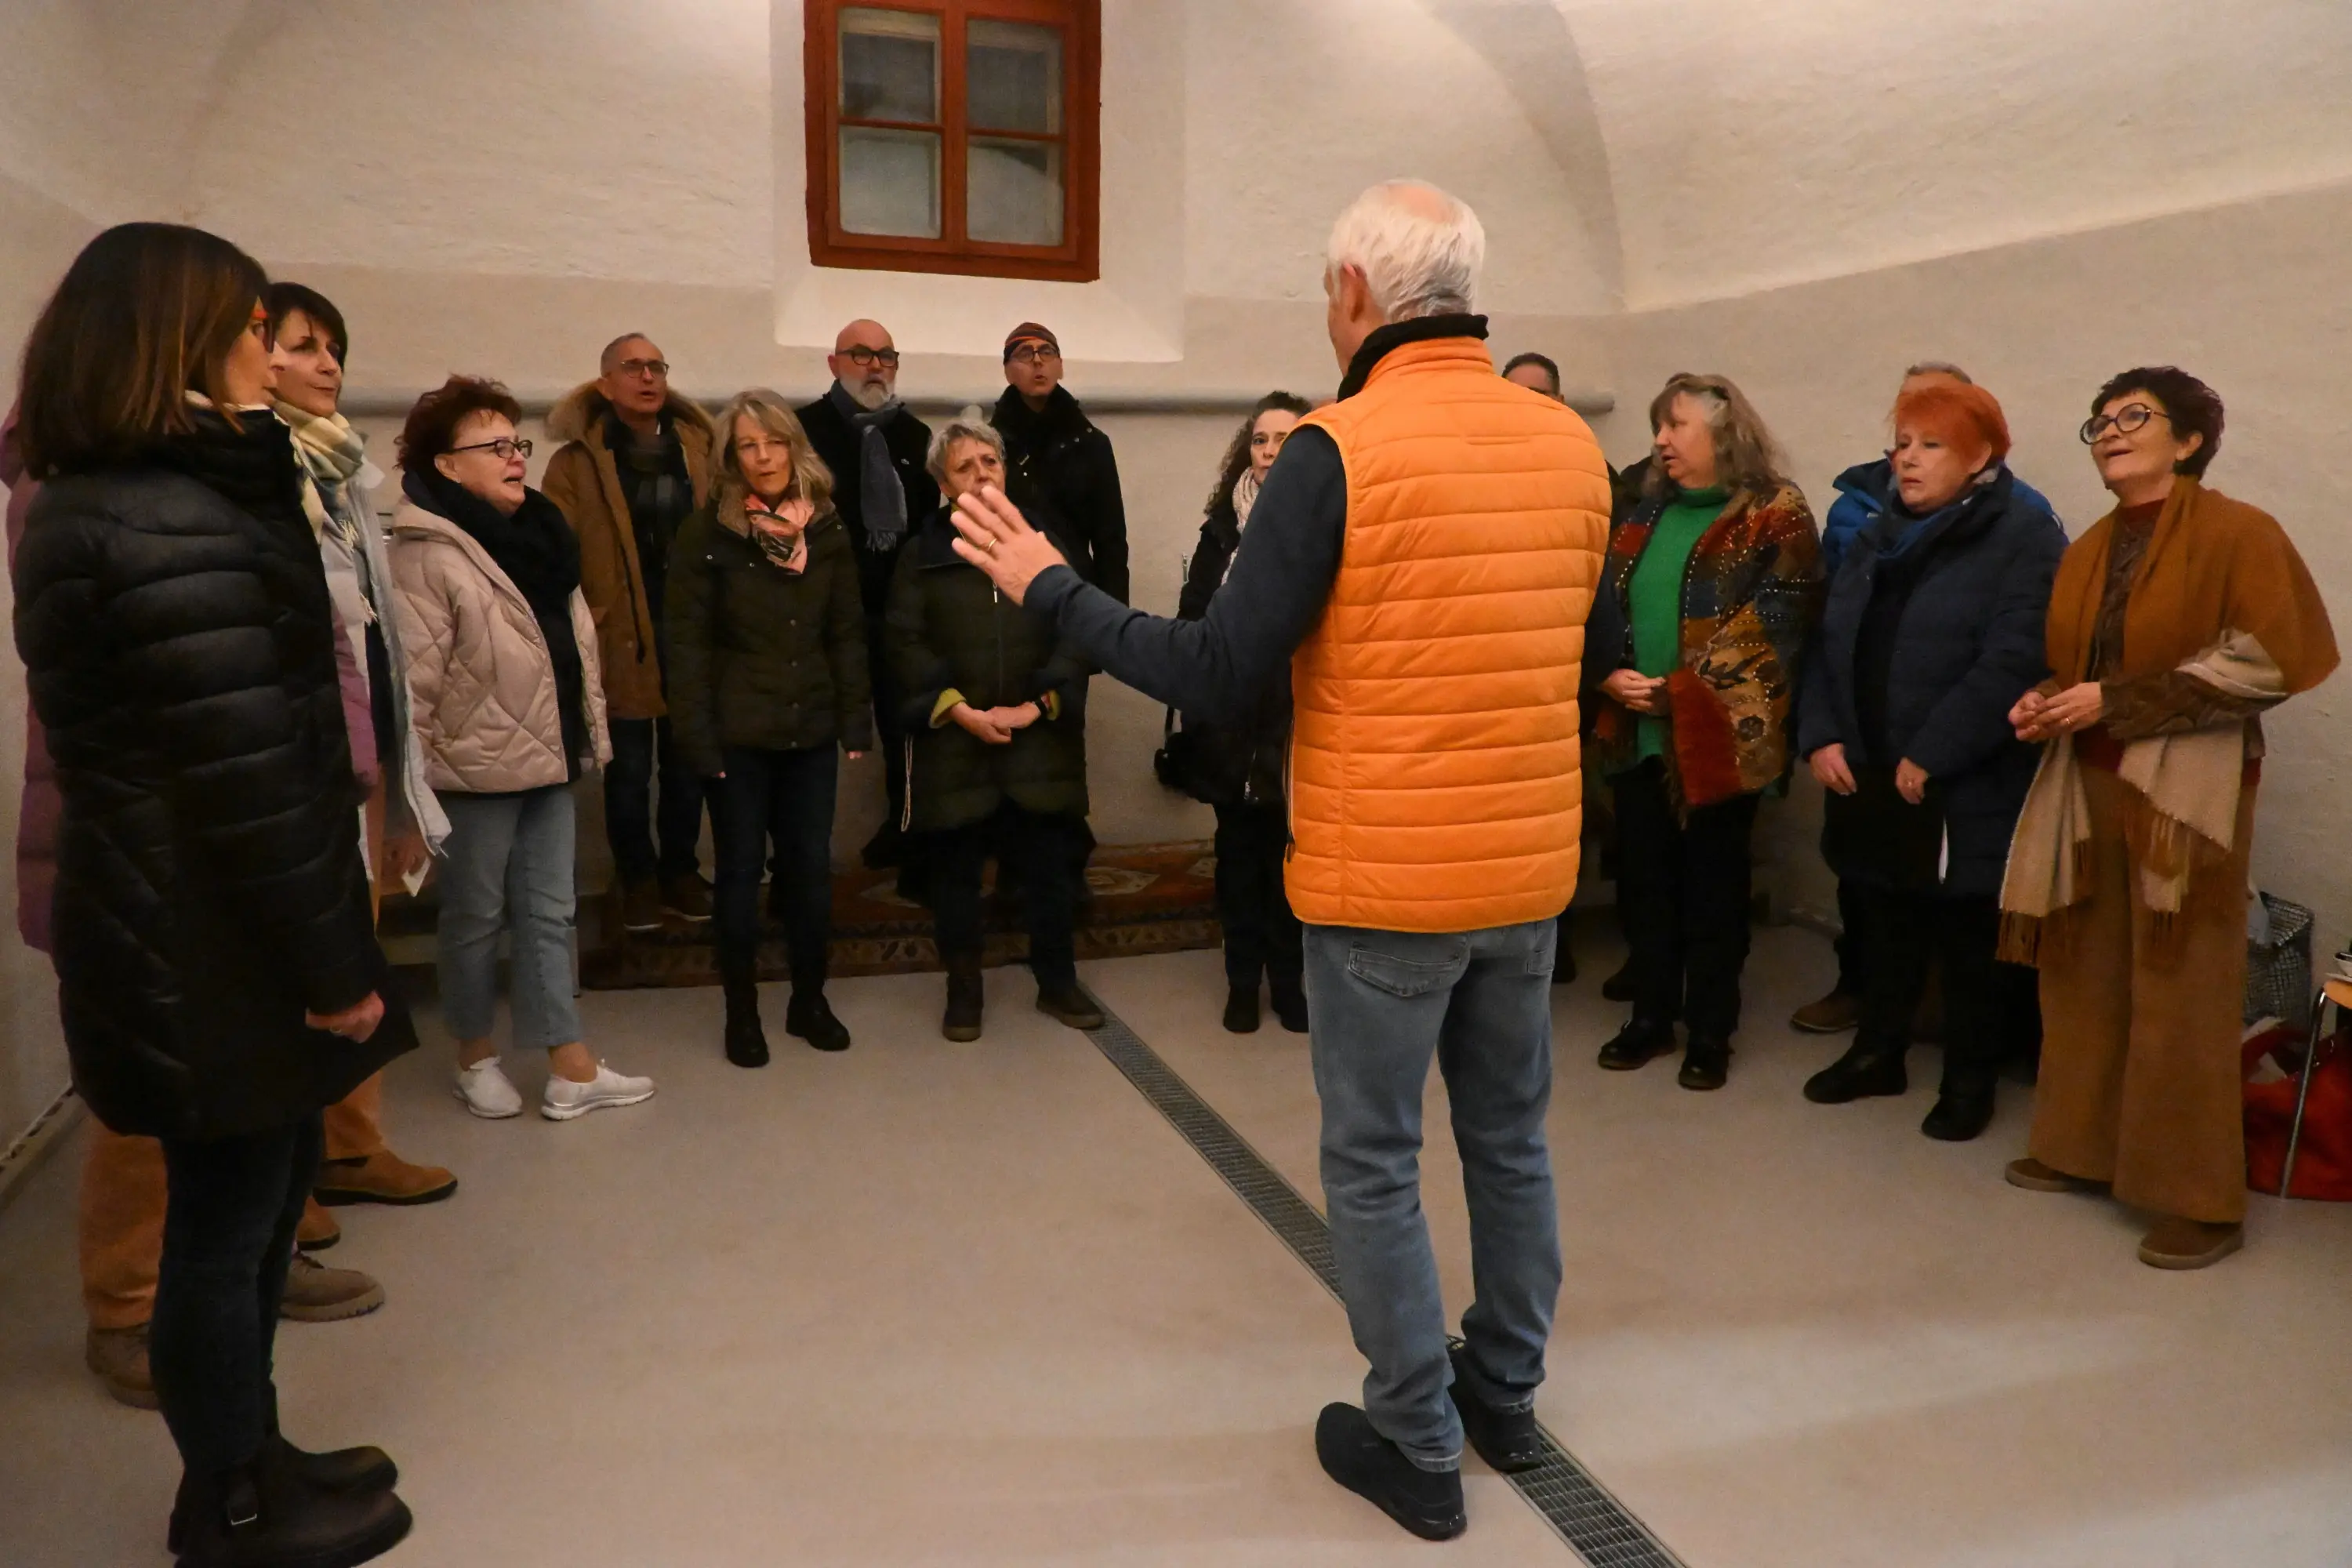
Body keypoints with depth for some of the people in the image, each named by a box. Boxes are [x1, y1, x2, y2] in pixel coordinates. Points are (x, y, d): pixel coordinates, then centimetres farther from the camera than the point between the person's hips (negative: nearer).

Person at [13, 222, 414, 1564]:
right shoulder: (178, 529, -22)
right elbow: (248, 779, -25)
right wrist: (330, 966, -19)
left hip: (176, 931, 10)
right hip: (217, 949, -10)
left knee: (256, 1195, 20)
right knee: (229, 1218, 5)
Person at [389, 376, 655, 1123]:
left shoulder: (537, 535, 11)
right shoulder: (427, 556, -15)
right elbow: (412, 679, -18)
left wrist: (588, 735, 17)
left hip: (546, 759, 8)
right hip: (476, 768, -8)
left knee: (549, 914, 10)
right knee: (476, 917, 9)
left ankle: (570, 1070, 16)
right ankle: (475, 1056, 27)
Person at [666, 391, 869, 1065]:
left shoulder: (827, 529, 4)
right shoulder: (706, 532, -6)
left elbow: (848, 633, 6)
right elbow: (688, 643, -8)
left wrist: (856, 722, 1)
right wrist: (699, 738, -13)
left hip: (810, 730, 3)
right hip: (738, 733, -3)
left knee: (812, 867, 9)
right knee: (741, 870, 6)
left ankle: (809, 1000, 25)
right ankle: (742, 1013, 19)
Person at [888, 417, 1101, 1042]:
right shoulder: (922, 556, 5)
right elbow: (906, 645, -4)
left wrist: (1037, 705, -10)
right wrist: (960, 710, -14)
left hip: (1039, 738, 1)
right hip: (952, 740, -1)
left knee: (1053, 864, 5)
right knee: (956, 870, 7)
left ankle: (1058, 983, 23)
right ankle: (963, 992, 22)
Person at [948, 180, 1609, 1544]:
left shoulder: (1338, 451, -16)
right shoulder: (1573, 444, 2)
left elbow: (1215, 679, -16)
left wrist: (1049, 585, -4)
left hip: (1387, 880, -6)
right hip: (1532, 866, 6)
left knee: (1375, 1163, 10)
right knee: (1512, 1140, 20)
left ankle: (1419, 1449, 22)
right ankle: (1506, 1395, 36)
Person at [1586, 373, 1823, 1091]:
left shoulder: (1775, 515, -4)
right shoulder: (1648, 514, 15)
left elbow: (1769, 627, -13)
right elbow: (1603, 602, 10)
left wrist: (1679, 691, -17)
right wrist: (1610, 674, -9)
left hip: (1719, 735, -5)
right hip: (1635, 732, 6)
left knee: (1712, 886, 5)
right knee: (1643, 878, 12)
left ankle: (1710, 1033, 19)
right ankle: (1651, 1016, 27)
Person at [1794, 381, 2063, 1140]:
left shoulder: (2024, 537, -8)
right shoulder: (1876, 539, 15)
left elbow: (2013, 663, -19)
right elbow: (1830, 644, 13)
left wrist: (1930, 757, -20)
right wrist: (1821, 737, -2)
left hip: (1969, 791, -6)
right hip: (1869, 781, 6)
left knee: (1969, 937, 6)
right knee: (1883, 921, 17)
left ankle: (1970, 1078, 21)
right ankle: (1878, 1051, 32)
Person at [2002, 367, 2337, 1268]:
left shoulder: (2237, 534, -6)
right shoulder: (2089, 551, 14)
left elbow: (2269, 660, -15)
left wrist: (2117, 703, -17)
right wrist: (2044, 705, 1)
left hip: (2184, 792, -6)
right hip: (2087, 787, 6)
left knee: (2180, 994, -3)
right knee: (2085, 976, 10)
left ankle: (2201, 1201, 8)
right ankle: (2084, 1147, 24)